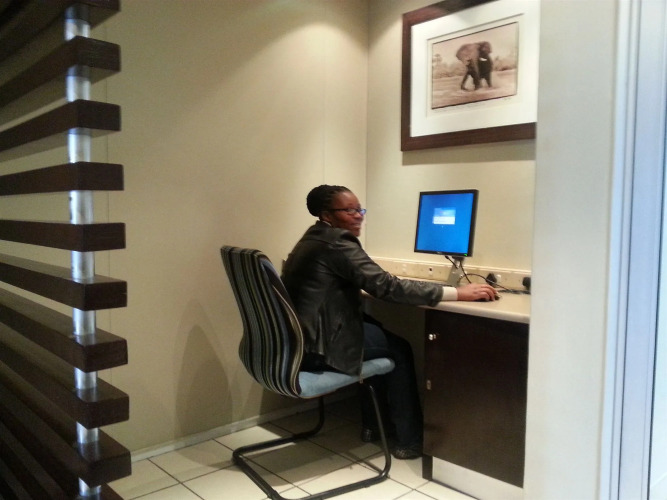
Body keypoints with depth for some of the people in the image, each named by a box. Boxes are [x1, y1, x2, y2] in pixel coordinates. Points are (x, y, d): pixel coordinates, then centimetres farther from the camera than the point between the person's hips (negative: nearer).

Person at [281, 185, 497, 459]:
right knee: (399, 349, 7)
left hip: (300, 339, 9)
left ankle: (373, 424, 27)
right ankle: (408, 439, 19)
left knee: (379, 331, 19)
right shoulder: (337, 241, -16)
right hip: (316, 347, -9)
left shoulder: (315, 238, 14)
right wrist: (458, 293, -19)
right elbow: (388, 287, -21)